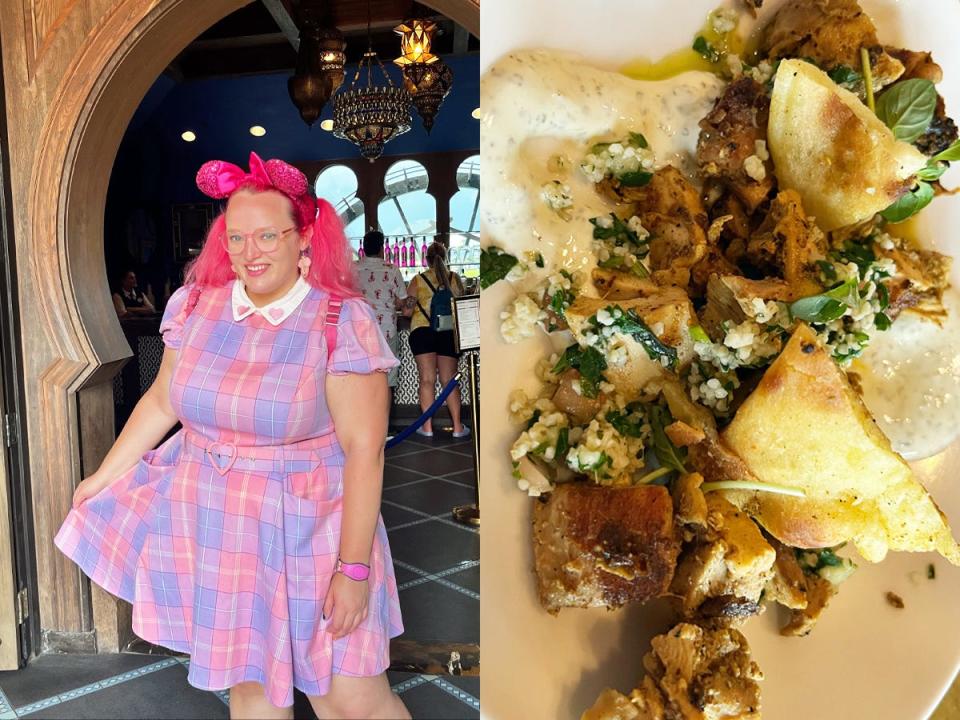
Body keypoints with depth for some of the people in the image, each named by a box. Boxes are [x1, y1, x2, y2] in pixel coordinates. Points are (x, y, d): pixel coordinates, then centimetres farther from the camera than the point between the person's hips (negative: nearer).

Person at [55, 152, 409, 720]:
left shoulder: (343, 323, -14)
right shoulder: (197, 306, 1)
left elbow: (364, 451, -16)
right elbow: (160, 402, 14)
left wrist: (354, 567, -16)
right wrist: (103, 478, 19)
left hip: (309, 534, -4)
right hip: (215, 530, 4)